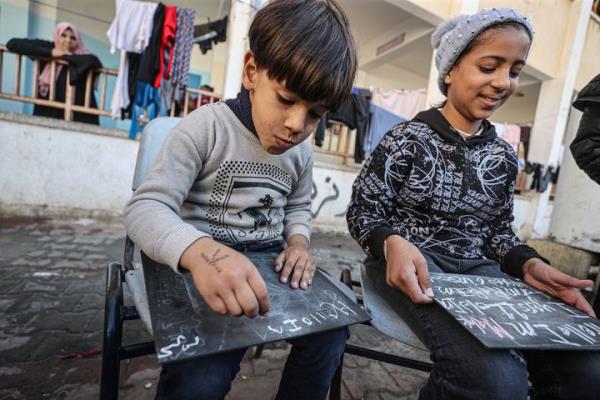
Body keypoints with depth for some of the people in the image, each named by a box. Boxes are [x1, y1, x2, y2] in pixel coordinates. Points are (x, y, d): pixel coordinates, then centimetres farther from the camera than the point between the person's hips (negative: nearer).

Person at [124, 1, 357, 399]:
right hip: (201, 267, -5)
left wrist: (298, 241, -3)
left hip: (269, 264, 6)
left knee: (331, 331, -9)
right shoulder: (206, 128, -12)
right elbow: (146, 208, -18)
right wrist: (201, 252, -40)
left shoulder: (303, 151, 6)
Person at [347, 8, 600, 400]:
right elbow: (363, 211, -7)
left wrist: (529, 263, -4)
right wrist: (392, 243, -28)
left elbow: (498, 230, 16)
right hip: (411, 262, -5)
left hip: (477, 267, 6)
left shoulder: (504, 156, 11)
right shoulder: (407, 138, -6)